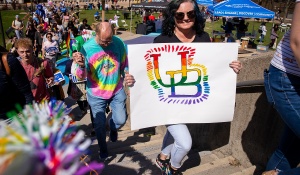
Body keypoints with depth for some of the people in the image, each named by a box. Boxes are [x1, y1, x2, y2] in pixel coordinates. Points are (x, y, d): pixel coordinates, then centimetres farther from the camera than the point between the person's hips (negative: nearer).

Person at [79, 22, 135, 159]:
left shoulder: (119, 43, -11)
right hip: (96, 94, -1)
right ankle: (102, 148, 41)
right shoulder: (87, 47, -15)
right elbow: (81, 76, -13)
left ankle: (113, 127, 46)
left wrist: (127, 76, -18)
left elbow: (125, 65, 2)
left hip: (117, 91, 1)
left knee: (121, 120, 6)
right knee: (100, 124, 10)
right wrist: (81, 66, -33)